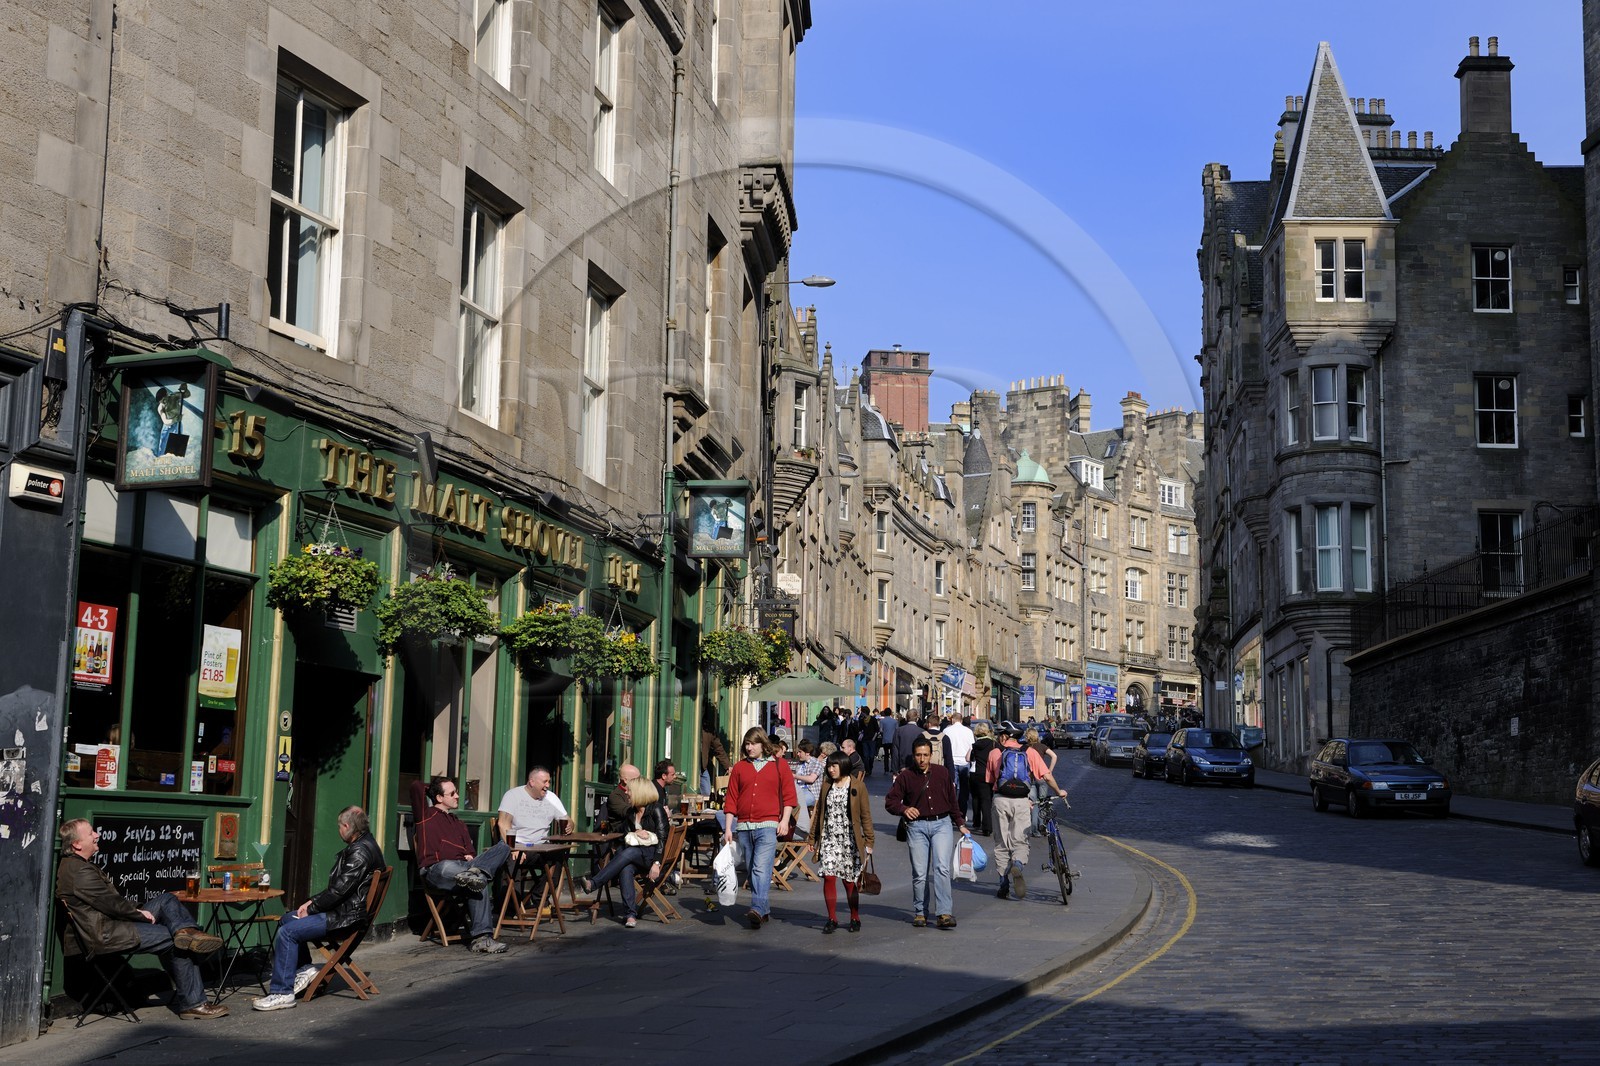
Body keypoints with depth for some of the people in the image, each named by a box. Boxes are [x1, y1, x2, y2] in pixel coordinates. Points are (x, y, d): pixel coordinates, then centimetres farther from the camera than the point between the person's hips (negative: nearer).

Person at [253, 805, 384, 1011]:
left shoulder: (361, 852, -19)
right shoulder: (363, 846, 16)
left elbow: (339, 889, -22)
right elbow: (337, 887, 20)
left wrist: (311, 908, -10)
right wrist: (312, 902, 9)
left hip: (346, 916, -12)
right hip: (343, 909, 12)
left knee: (287, 932, -19)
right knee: (286, 920, 17)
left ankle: (282, 992, -16)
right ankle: (304, 968, 14)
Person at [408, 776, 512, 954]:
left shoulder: (459, 824, 34)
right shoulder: (427, 815, 16)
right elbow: (416, 787, 2)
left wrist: (470, 857, -1)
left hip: (461, 865, 6)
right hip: (436, 869, -6)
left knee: (503, 846, -20)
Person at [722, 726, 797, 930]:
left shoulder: (779, 766, 6)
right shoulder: (739, 767, 13)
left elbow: (789, 795, 5)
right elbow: (731, 799, 12)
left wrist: (785, 820, -7)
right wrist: (728, 828, 6)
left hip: (768, 825, -4)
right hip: (744, 827, 4)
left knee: (762, 868, -19)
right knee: (752, 871, 7)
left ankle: (757, 909, -28)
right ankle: (765, 910, 17)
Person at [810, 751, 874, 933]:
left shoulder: (857, 786, -1)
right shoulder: (826, 785, 10)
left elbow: (865, 815, -1)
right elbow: (820, 813, 15)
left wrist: (869, 841, -5)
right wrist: (814, 839, 13)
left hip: (850, 839, -3)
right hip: (829, 838, 3)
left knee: (850, 881, 2)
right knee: (828, 876, -9)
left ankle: (855, 918, 17)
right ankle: (832, 918, 0)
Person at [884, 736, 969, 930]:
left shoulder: (942, 775, 10)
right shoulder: (905, 776, 3)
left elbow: (952, 802, 20)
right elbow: (890, 801, 3)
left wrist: (960, 825, 18)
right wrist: (904, 809, -16)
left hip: (942, 823, 1)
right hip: (917, 826, 0)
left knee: (942, 868, -13)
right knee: (919, 873, 1)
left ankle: (944, 913, -15)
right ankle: (920, 913, 15)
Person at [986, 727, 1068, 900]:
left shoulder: (994, 753, 8)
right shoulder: (1030, 752, 7)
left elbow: (990, 780, 10)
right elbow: (1047, 776, 2)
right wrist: (1059, 792, 18)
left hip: (1001, 800, 0)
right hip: (1021, 802, 0)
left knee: (1001, 844, 10)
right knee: (1020, 842, 8)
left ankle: (1004, 885, 10)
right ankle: (1017, 865, -25)